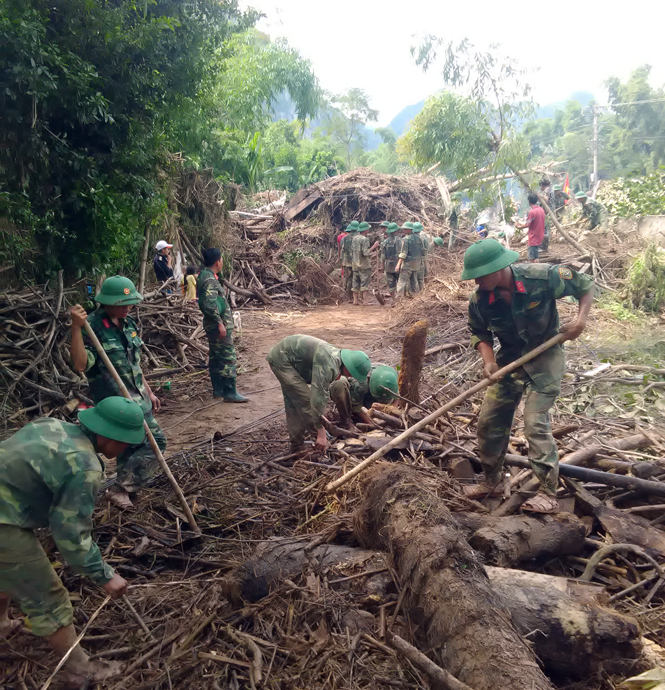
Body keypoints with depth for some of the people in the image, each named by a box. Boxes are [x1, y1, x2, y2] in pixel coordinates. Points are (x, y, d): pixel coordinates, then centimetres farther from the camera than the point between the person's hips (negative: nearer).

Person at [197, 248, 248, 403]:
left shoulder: (205, 276, 13)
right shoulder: (209, 279, -18)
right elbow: (209, 304, -27)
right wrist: (219, 323, -23)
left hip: (213, 325, 11)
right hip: (218, 325, -11)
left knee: (216, 358, 15)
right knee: (228, 358, -7)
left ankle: (218, 389, 23)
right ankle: (230, 393, -4)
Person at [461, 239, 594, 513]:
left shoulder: (542, 277, -25)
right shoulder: (480, 301, -16)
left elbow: (585, 285, -8)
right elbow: (480, 333, 2)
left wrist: (581, 319, -21)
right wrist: (488, 360, -16)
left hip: (545, 357, -4)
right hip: (510, 359, 4)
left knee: (535, 421, -13)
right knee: (489, 420, 5)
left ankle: (548, 493, 1)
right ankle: (492, 480, 25)